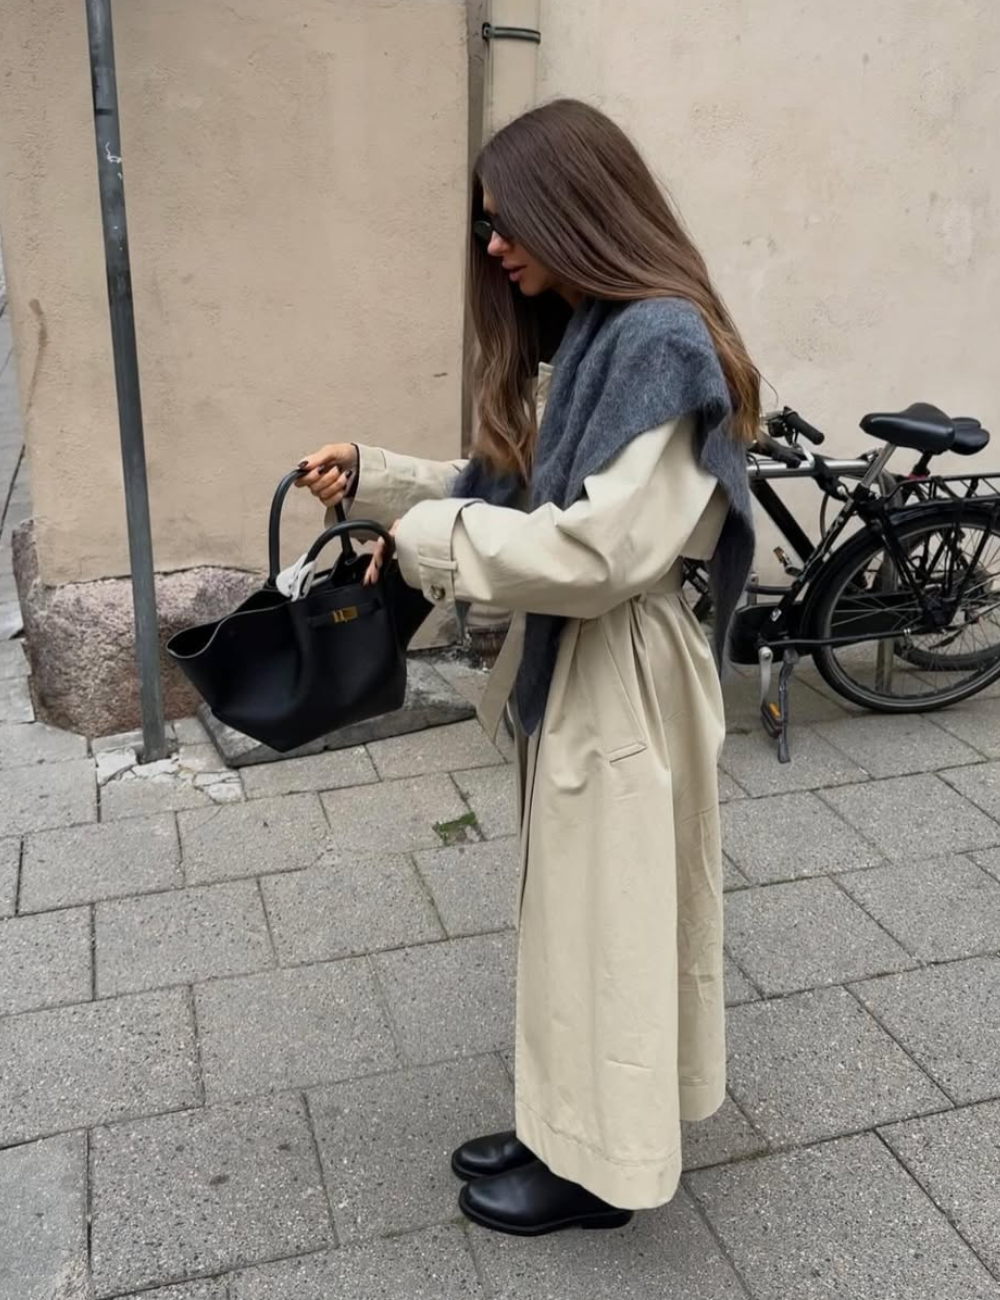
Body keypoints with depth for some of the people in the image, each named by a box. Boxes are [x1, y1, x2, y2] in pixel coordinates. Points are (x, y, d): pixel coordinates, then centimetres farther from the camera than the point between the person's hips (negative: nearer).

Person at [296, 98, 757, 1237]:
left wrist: (424, 539, -19)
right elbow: (513, 490, 15)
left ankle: (598, 1167, 27)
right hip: (571, 665, 10)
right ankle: (568, 1131, 37)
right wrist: (372, 475, 6)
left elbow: (596, 549, -28)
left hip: (623, 676, -10)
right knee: (574, 911, 19)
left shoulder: (661, 341, -20)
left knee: (609, 919, 6)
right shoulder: (583, 338, 11)